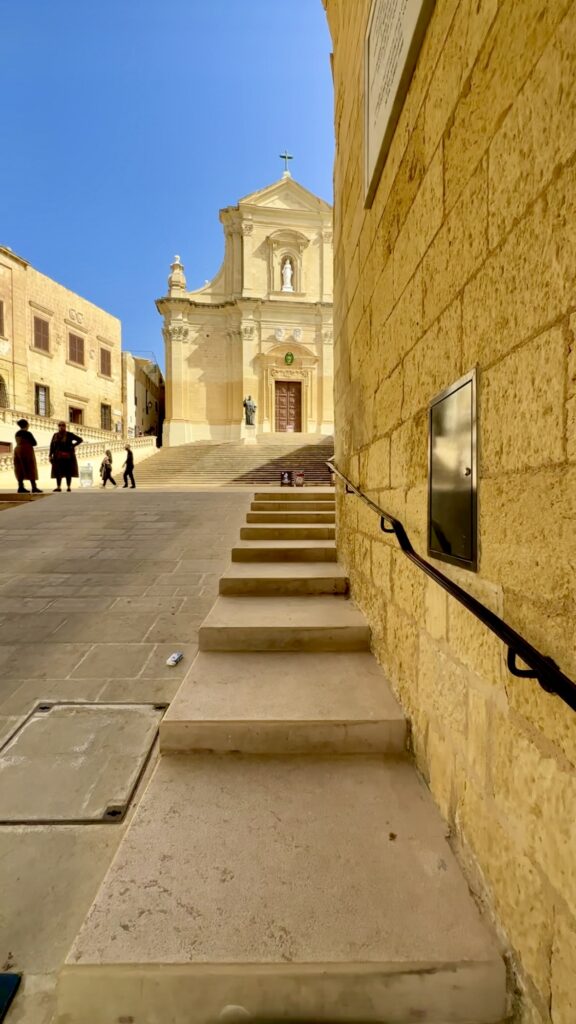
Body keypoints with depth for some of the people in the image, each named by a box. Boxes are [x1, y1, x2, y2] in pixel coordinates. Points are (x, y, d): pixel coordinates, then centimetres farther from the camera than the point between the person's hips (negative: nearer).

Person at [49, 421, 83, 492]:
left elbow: (80, 439, -1)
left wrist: (73, 445, -6)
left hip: (68, 456, -3)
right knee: (58, 472, 1)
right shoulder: (55, 435, 11)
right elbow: (52, 446, 9)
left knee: (68, 472, -3)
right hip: (58, 457, 4)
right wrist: (50, 455, 2)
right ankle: (58, 487, 3)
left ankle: (69, 486, 1)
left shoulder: (69, 434, 0)